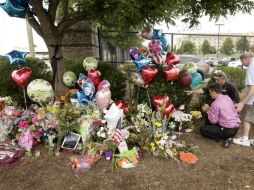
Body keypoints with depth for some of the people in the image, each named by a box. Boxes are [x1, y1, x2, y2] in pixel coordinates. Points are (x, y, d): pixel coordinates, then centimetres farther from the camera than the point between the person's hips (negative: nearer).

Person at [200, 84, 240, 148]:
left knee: (202, 129, 0)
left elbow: (213, 121, -12)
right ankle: (226, 136, 10)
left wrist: (208, 110, -1)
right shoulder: (227, 97, 4)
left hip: (229, 130, -8)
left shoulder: (215, 104, -20)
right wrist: (210, 108, 10)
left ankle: (226, 138, -2)